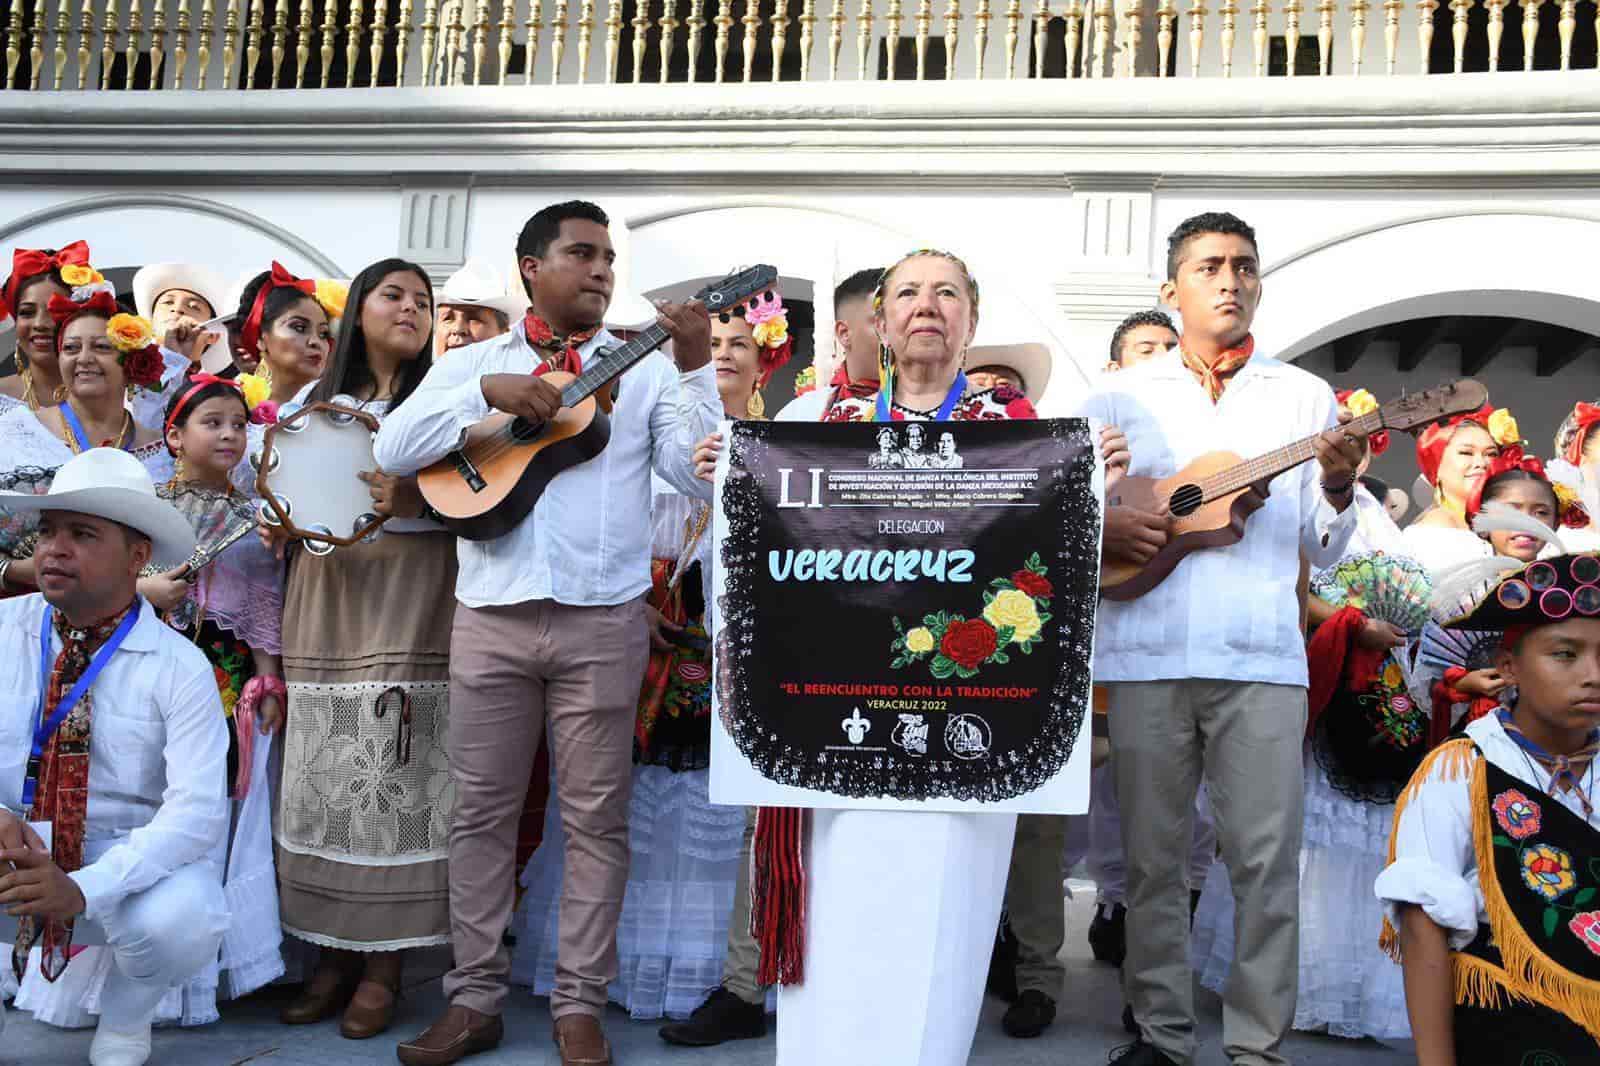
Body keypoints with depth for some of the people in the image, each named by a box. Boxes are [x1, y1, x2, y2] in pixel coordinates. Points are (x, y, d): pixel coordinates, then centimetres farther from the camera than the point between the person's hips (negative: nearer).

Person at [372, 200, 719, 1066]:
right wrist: (489, 392, -13)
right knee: (482, 810, 6)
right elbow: (390, 451, -2)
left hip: (603, 618, -1)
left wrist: (695, 368, -13)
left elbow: (701, 477, -3)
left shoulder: (646, 369, 7)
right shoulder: (470, 364, 11)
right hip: (491, 614, 1)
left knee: (596, 816, 3)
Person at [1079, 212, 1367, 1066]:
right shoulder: (1120, 396, 11)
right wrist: (1101, 530, -9)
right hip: (1146, 653, 0)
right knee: (1152, 854, 7)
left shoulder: (1304, 396, 12)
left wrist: (1337, 490, -10)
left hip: (1262, 657, 0)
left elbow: (1324, 549, 10)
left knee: (1267, 859, 0)